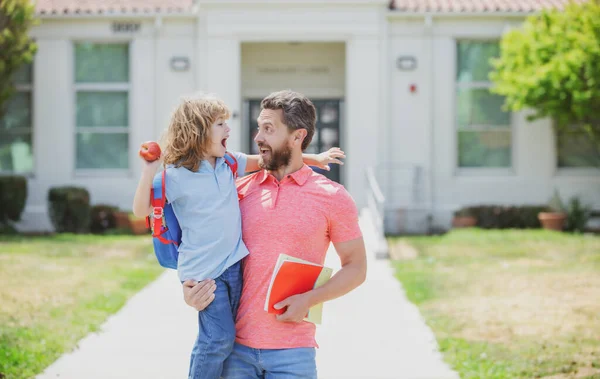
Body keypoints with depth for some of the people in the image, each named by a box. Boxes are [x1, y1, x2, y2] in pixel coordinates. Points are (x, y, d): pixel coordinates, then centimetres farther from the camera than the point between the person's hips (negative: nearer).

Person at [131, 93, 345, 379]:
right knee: (219, 337, -14)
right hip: (203, 268, -6)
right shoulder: (176, 175, -11)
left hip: (234, 263, 6)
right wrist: (149, 172, -24)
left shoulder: (228, 162, 6)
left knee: (225, 335, 11)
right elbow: (141, 210, -10)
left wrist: (313, 159, 14)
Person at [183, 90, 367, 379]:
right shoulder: (240, 190, 8)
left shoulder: (331, 197, 0)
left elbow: (356, 268, 3)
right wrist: (189, 288, -4)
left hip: (292, 352, -3)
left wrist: (309, 300, -11)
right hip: (236, 348, 3)